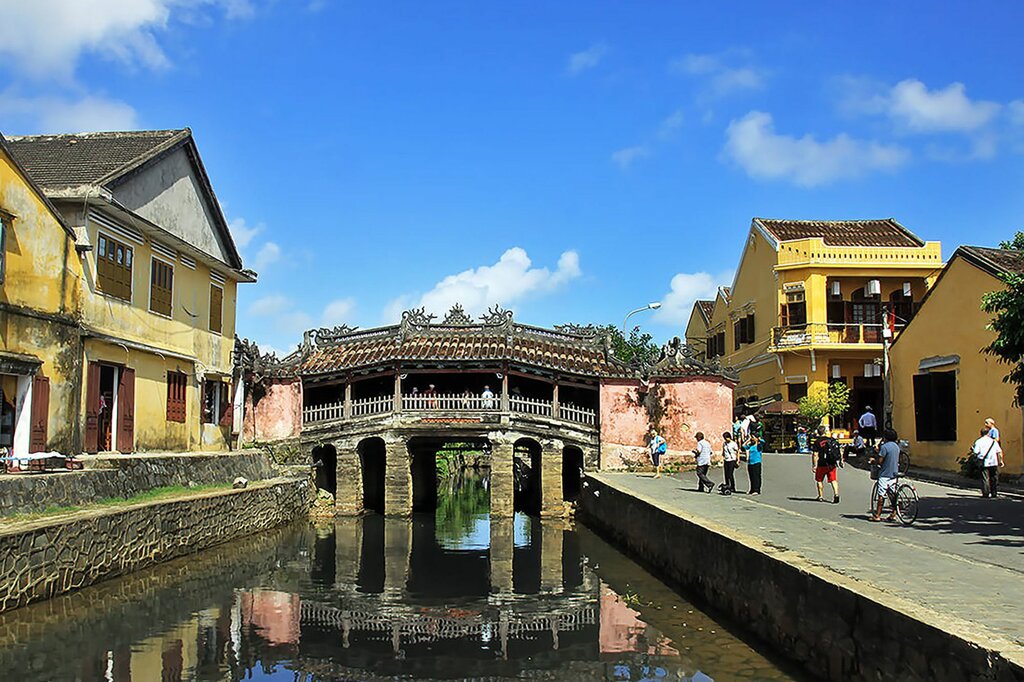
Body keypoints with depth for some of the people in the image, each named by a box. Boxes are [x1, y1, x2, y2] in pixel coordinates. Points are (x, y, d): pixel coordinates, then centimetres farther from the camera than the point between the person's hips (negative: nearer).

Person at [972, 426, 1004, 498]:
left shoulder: (978, 442, -1)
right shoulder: (993, 441, 6)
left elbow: (976, 453, -7)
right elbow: (999, 452, 5)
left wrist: (972, 449, 13)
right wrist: (1000, 460, 12)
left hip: (984, 463, -2)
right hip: (993, 462, 2)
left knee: (985, 478, 2)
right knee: (994, 478, 11)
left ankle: (985, 493, -1)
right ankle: (994, 493, 13)